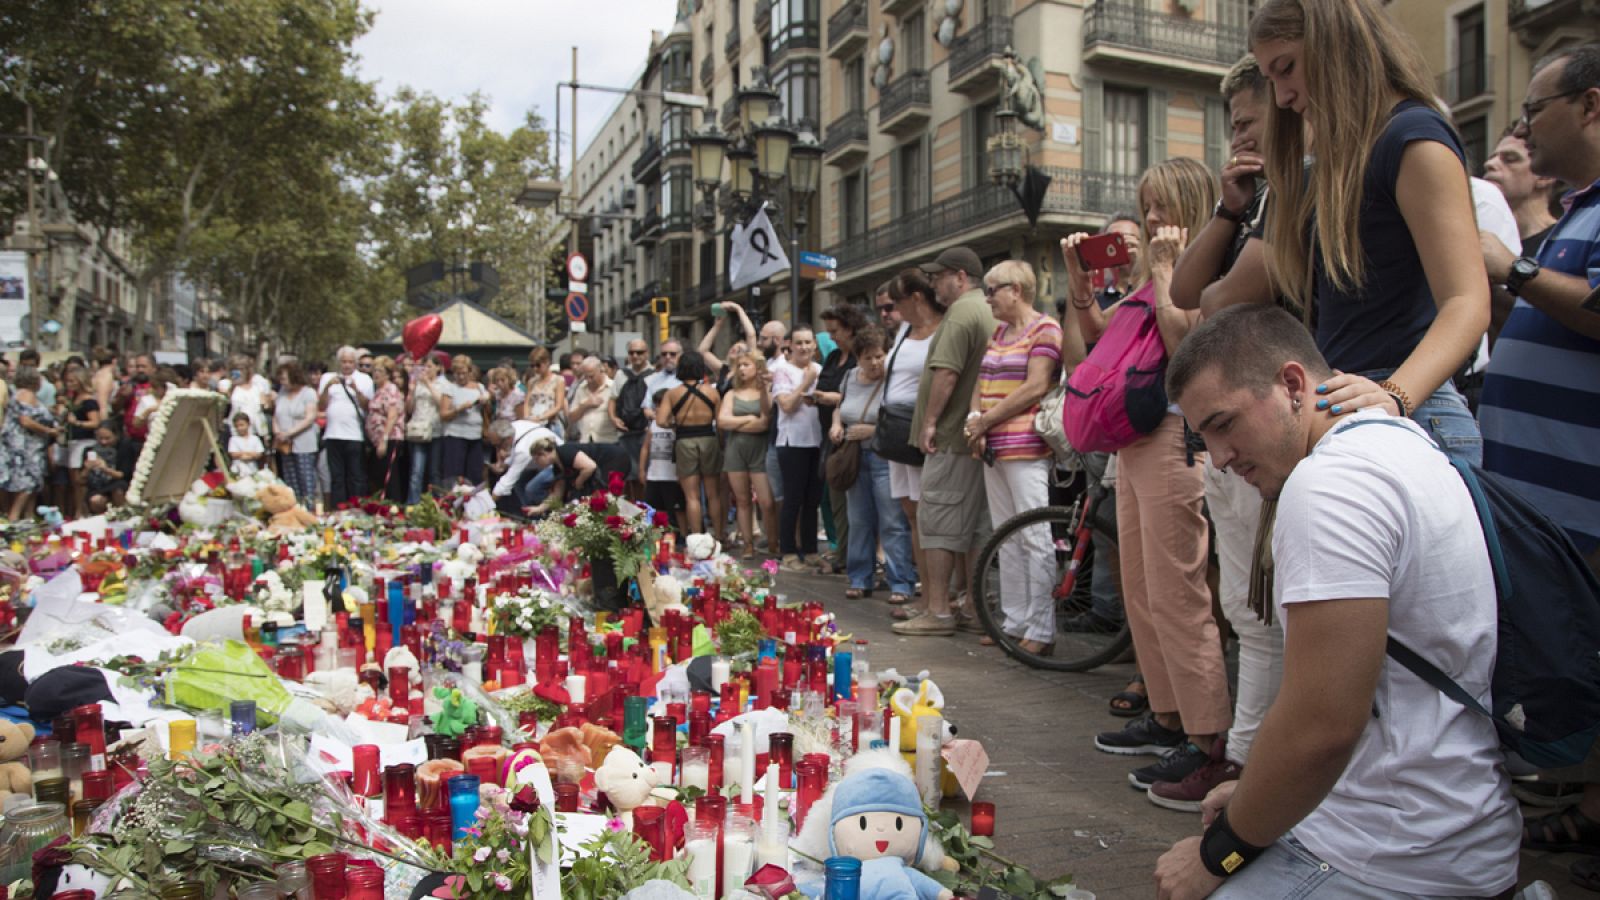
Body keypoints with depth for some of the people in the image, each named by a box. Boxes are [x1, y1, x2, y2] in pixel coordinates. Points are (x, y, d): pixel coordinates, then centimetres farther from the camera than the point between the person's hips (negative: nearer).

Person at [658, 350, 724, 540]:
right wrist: (722, 443, 10)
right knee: (713, 494, 12)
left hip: (684, 441, -1)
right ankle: (718, 537, 15)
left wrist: (675, 424, 9)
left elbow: (661, 421, -10)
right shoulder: (712, 391, 0)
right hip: (708, 439, 1)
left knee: (691, 496, 5)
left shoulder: (671, 393, -2)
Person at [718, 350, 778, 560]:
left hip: (760, 449, -3)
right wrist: (750, 420, -5)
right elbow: (722, 420, 0)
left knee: (767, 502, -10)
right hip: (736, 449, 3)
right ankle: (749, 545, 11)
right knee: (742, 501, 5)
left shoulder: (766, 392, 4)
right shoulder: (732, 394, 13)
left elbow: (767, 421, -11)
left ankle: (773, 545, 1)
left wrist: (763, 390, -17)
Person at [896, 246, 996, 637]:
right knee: (970, 525, 13)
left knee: (938, 521, -7)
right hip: (977, 437, 10)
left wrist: (930, 422, -18)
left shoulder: (961, 312, -13)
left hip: (951, 437, -10)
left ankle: (937, 611, -6)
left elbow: (947, 372, -22)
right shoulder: (989, 312, 19)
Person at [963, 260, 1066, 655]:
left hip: (1026, 447, -9)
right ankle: (1014, 622, 19)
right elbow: (981, 383, 17)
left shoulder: (1045, 328, -6)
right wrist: (975, 419, -3)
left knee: (1035, 538, -7)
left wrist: (986, 419, -11)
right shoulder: (999, 332, 19)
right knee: (1006, 538, 11)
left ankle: (1042, 630, -3)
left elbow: (1035, 388, -15)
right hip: (993, 447, 9)